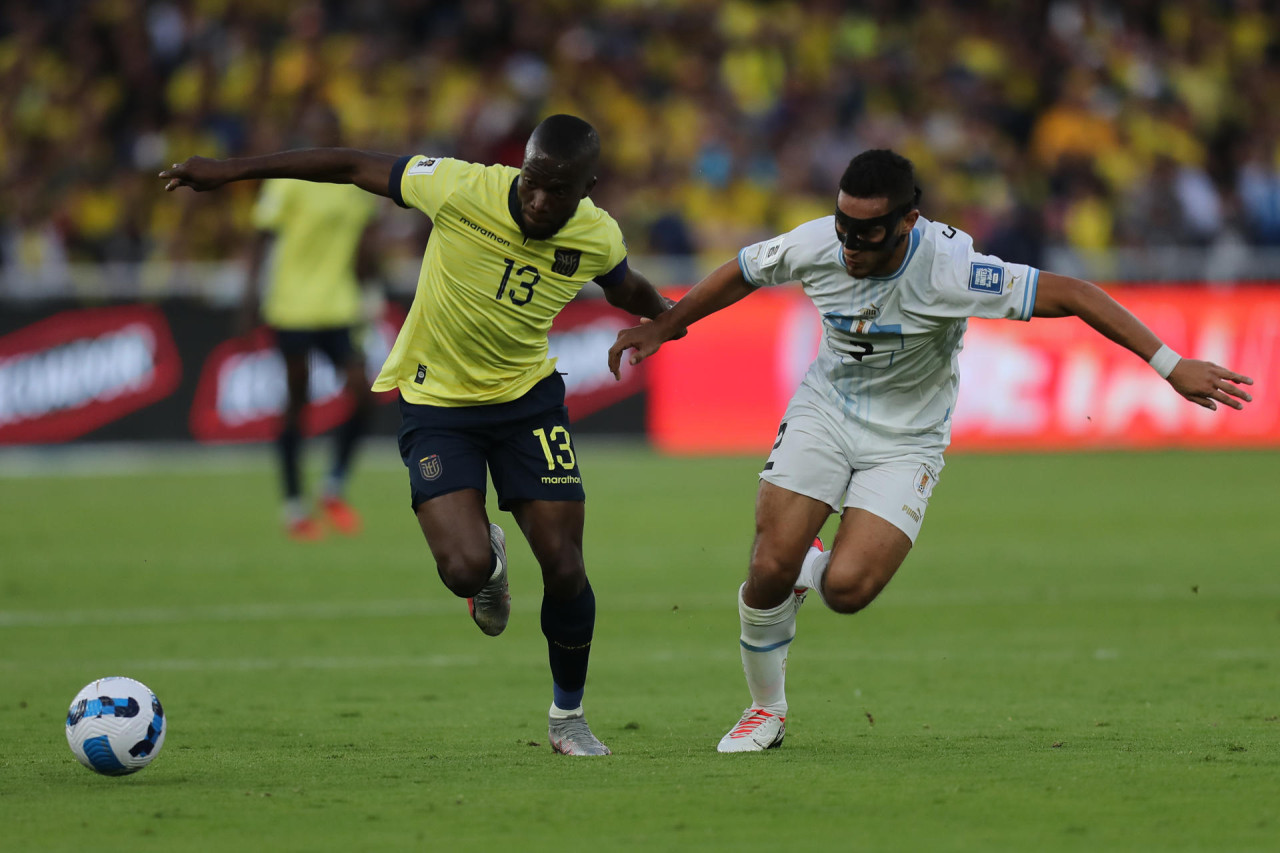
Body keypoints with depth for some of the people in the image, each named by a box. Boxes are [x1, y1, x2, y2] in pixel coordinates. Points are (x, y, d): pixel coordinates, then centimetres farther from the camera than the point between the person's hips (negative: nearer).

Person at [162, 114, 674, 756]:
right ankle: (491, 563, 20)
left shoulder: (599, 238, -12)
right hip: (435, 403, -2)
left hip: (529, 397, 2)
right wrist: (229, 171, -10)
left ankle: (567, 716, 18)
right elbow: (356, 167, -13)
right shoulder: (462, 189, -23)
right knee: (465, 569, -21)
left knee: (564, 569, -7)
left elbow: (628, 290, 13)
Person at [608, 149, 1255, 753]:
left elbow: (1069, 294, -27)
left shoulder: (946, 270, -29)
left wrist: (1172, 367, -30)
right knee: (769, 570, -12)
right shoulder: (816, 246, -17)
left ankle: (813, 570, 18)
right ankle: (765, 710, 14)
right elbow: (741, 274, 5)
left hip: (905, 441, -2)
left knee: (846, 589, -21)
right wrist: (661, 327, 16)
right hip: (824, 411, 2)